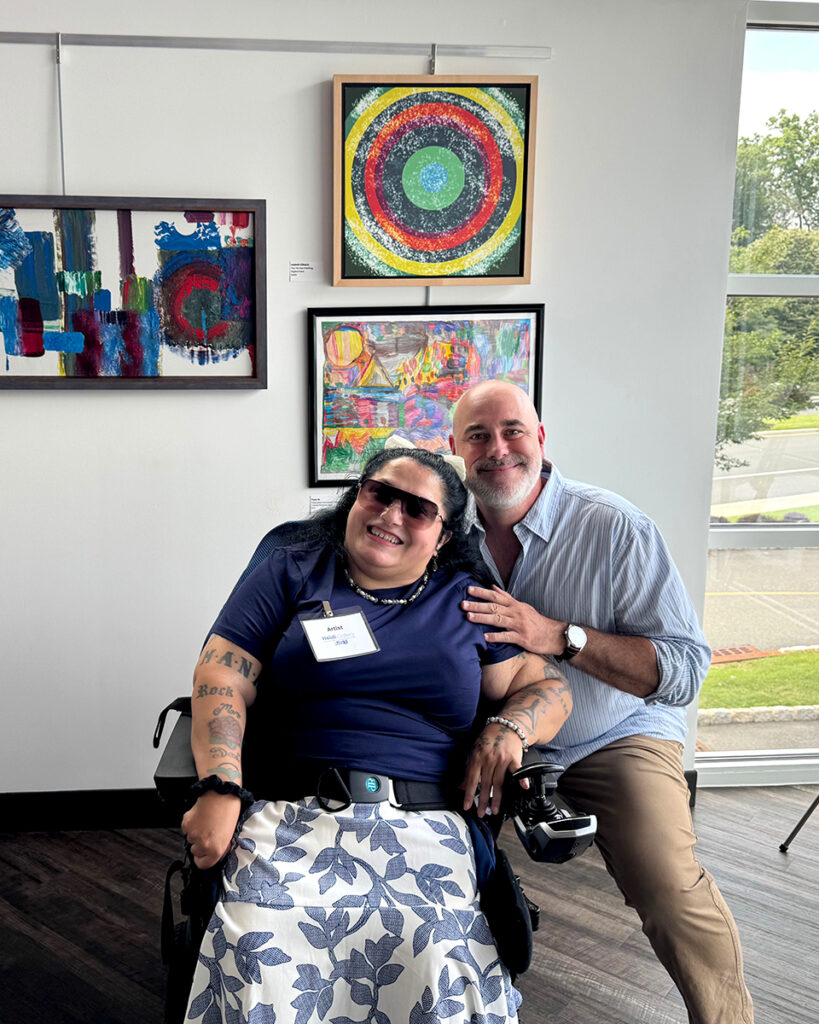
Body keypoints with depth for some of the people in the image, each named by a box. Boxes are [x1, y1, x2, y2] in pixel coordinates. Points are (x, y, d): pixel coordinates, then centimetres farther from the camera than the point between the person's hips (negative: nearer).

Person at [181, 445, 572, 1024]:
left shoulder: (468, 602, 18)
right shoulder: (293, 573, 14)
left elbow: (549, 686, 20)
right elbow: (222, 679, 5)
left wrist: (510, 728, -3)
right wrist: (220, 789, -9)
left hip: (424, 826, 1)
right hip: (291, 817, -1)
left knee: (437, 964, -27)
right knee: (260, 956, -29)